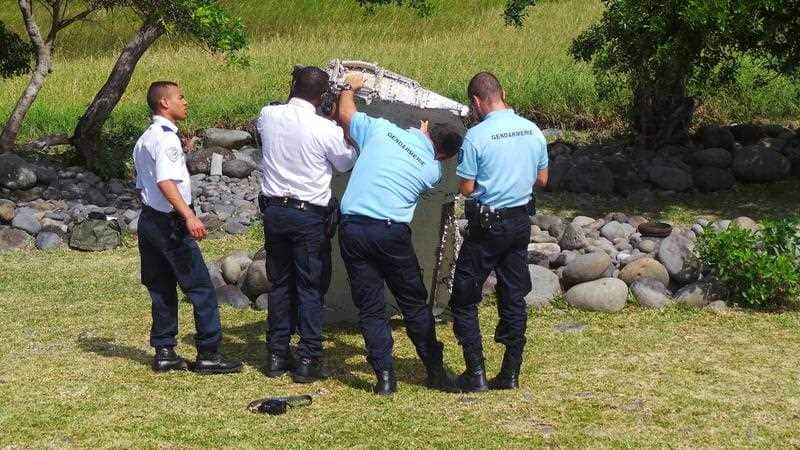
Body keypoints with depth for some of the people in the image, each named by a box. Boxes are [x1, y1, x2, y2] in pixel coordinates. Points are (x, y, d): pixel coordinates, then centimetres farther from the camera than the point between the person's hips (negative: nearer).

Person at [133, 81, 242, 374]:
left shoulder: (144, 140, 16)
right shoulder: (166, 137, -15)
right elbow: (165, 181, -27)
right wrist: (189, 215, -34)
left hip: (149, 219, 10)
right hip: (170, 223, -10)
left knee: (162, 288, 13)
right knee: (200, 287, -4)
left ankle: (164, 353, 16)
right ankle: (208, 353, -1)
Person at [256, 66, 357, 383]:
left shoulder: (268, 116, -4)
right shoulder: (326, 129, -15)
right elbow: (346, 164, 3)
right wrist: (342, 129, 15)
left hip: (274, 211, 5)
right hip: (310, 215, -4)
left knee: (279, 283, 15)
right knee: (311, 288, 4)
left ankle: (277, 355, 19)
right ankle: (308, 360, 4)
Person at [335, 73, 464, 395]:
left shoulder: (381, 129, 5)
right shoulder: (432, 170, 4)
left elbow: (346, 114, 20)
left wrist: (349, 88, 39)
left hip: (352, 228, 2)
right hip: (391, 233, -2)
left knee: (369, 306, 7)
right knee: (414, 303, 13)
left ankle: (385, 376, 5)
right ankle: (435, 371, 19)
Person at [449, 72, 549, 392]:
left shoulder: (476, 136, -16)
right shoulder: (533, 131, 2)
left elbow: (466, 189, -12)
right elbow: (542, 179, 11)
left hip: (486, 225, -6)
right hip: (520, 222, 6)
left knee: (464, 300, 6)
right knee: (514, 299, 12)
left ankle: (476, 373, 4)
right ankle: (510, 374, 15)